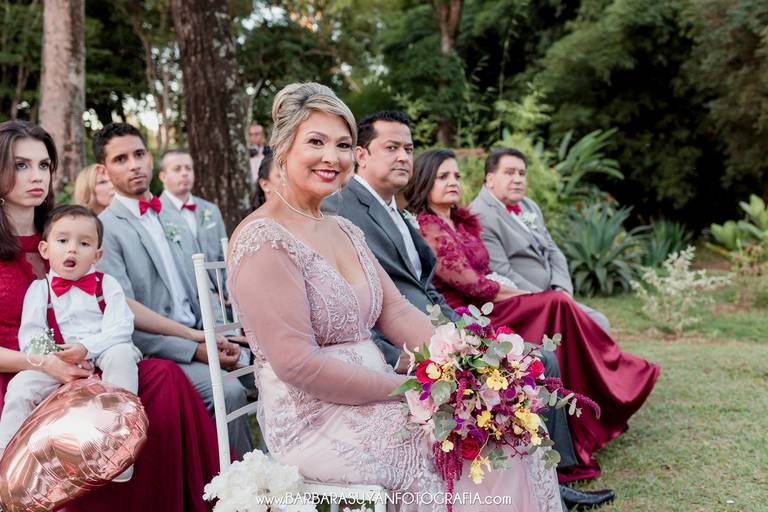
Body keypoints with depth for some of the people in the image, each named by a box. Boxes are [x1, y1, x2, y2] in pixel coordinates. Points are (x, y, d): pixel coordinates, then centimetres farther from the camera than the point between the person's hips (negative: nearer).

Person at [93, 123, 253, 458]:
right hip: (155, 352, -7)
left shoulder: (169, 220, 16)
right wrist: (194, 350, -19)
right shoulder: (105, 229, -8)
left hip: (197, 339, 7)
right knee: (229, 391, -25)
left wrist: (217, 337, -2)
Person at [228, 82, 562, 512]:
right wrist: (407, 388, -18)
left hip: (372, 397, 8)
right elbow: (297, 363, -21)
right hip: (315, 420, -7)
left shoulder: (346, 231, 12)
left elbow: (395, 310, 9)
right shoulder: (264, 240, -15)